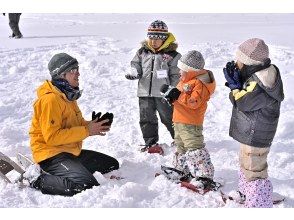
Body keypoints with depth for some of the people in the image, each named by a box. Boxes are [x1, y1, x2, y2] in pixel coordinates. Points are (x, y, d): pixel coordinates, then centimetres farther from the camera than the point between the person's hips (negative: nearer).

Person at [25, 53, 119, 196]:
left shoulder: (67, 95, 13)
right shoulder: (50, 99, -18)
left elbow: (76, 124, 20)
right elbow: (52, 136, -24)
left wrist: (94, 125, -3)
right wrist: (87, 131, -21)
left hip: (72, 151, 10)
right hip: (51, 153, -10)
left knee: (113, 165, 15)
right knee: (88, 187, -29)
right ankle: (38, 179, -11)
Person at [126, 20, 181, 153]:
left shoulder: (171, 55, -5)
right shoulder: (142, 52, 5)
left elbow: (176, 75, -3)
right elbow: (136, 64, 15)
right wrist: (134, 73, -7)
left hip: (163, 93, -4)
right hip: (145, 93, 4)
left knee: (169, 118, 7)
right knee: (146, 119, 10)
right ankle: (151, 143, 24)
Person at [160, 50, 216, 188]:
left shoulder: (199, 83, -18)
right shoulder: (185, 80, 13)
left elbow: (193, 102, -28)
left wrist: (177, 95, -28)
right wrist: (171, 95, 0)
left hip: (191, 123, -10)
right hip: (179, 120, 10)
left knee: (194, 147, -13)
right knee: (181, 146, 22)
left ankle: (205, 175, -11)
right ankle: (181, 169, 38)